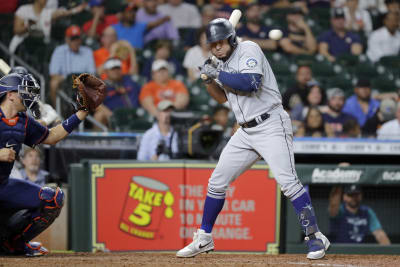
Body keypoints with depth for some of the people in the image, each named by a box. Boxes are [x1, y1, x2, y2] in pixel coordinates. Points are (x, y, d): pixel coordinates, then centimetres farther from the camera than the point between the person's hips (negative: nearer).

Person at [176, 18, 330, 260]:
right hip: (246, 131, 8)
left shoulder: (248, 50, -10)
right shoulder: (223, 63, 13)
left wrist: (218, 73, -17)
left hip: (271, 125, -8)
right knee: (217, 182, 7)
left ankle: (315, 237, -14)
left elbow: (250, 83, -25)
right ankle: (204, 239, 19)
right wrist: (209, 79, 4)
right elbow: (222, 97, 22)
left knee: (287, 181, -19)